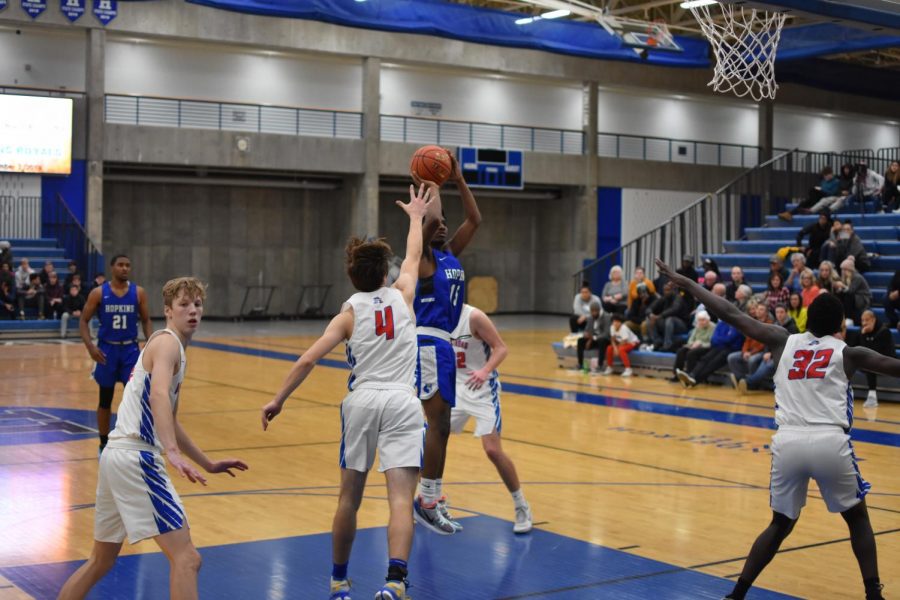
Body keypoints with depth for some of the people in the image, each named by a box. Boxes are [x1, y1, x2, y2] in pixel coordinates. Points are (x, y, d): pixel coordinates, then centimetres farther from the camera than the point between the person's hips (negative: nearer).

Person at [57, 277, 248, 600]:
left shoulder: (174, 349, 23)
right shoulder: (167, 341, -7)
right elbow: (158, 394, -28)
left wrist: (208, 464, 33)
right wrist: (173, 452, -41)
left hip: (116, 454, 11)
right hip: (136, 456, -11)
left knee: (100, 562, 22)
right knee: (186, 558, -11)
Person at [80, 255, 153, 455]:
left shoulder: (138, 292, -1)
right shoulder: (98, 293, -5)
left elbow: (146, 321, 7)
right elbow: (84, 321, -2)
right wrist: (90, 346, -16)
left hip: (130, 349, 1)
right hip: (107, 349, -1)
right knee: (105, 399, 9)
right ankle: (104, 444, 22)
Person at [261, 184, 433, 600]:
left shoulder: (350, 312, 8)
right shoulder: (402, 295, 11)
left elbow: (308, 359, -1)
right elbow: (413, 256, 31)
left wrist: (278, 400, 3)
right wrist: (416, 215, 45)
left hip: (361, 401, 1)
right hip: (401, 401, -1)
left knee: (349, 497, 14)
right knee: (400, 498, -10)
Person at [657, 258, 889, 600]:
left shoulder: (783, 341, 15)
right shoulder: (848, 353, 11)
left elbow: (730, 315, 17)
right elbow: (891, 365, 7)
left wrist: (685, 282, 23)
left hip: (788, 442, 2)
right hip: (830, 442, -2)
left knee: (780, 525, 19)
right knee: (857, 518, 21)